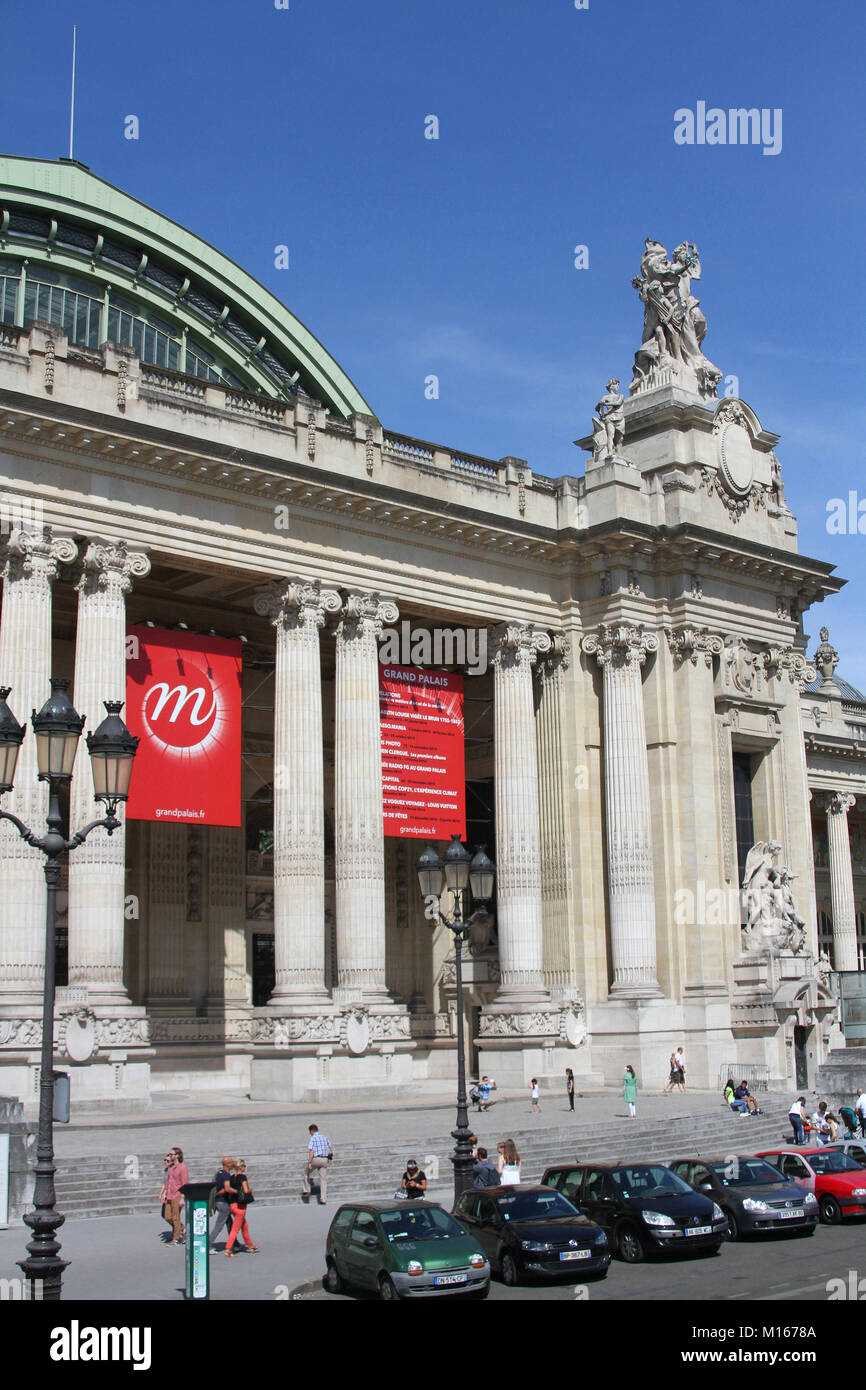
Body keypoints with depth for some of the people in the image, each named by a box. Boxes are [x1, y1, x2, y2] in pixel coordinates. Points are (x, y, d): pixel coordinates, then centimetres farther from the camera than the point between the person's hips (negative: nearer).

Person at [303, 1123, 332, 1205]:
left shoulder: (313, 1138, -5)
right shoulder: (325, 1137, 12)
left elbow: (311, 1151, -13)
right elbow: (329, 1150, 10)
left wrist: (309, 1163, -14)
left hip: (315, 1159, -4)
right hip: (324, 1160, 4)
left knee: (306, 1172, 22)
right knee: (323, 1179, 4)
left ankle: (306, 1191, 18)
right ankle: (323, 1199, -2)